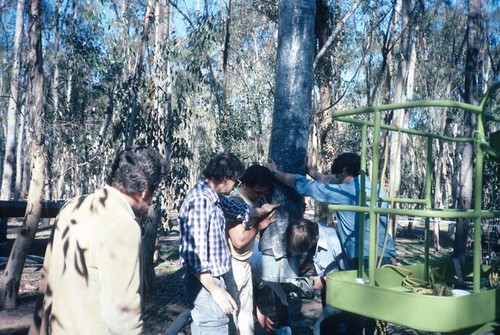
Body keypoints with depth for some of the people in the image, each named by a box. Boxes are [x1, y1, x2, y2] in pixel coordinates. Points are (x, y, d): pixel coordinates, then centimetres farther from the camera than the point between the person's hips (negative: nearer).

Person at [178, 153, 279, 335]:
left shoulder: (212, 195, 7)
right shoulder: (200, 201, -23)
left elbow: (236, 209, 28)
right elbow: (194, 253, -26)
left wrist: (260, 211, 41)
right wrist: (215, 290, -22)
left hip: (210, 278, 10)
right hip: (204, 282, -10)